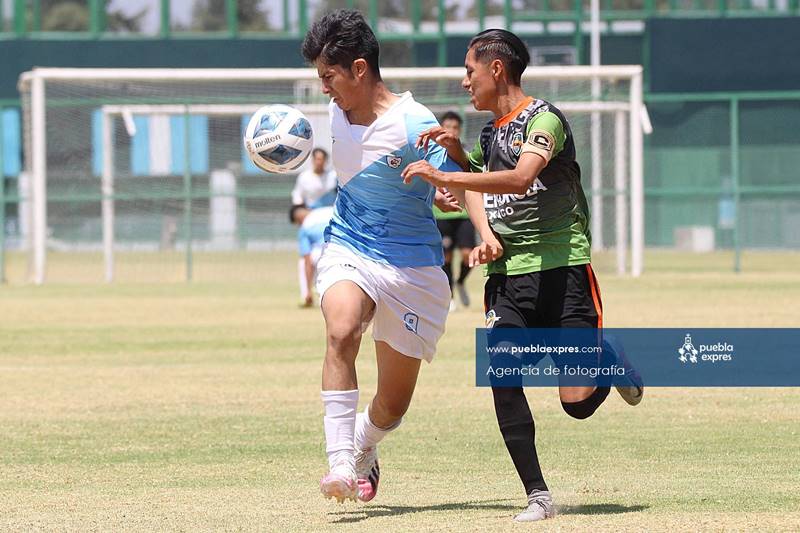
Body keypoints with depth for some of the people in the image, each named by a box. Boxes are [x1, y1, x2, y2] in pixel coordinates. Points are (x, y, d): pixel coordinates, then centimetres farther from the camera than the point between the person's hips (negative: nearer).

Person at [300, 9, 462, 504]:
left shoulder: (415, 124, -18)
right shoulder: (339, 112, 2)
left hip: (411, 266, -3)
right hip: (347, 252, 3)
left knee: (393, 405, 6)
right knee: (342, 331, -32)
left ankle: (363, 449, 41)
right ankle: (340, 464, -35)